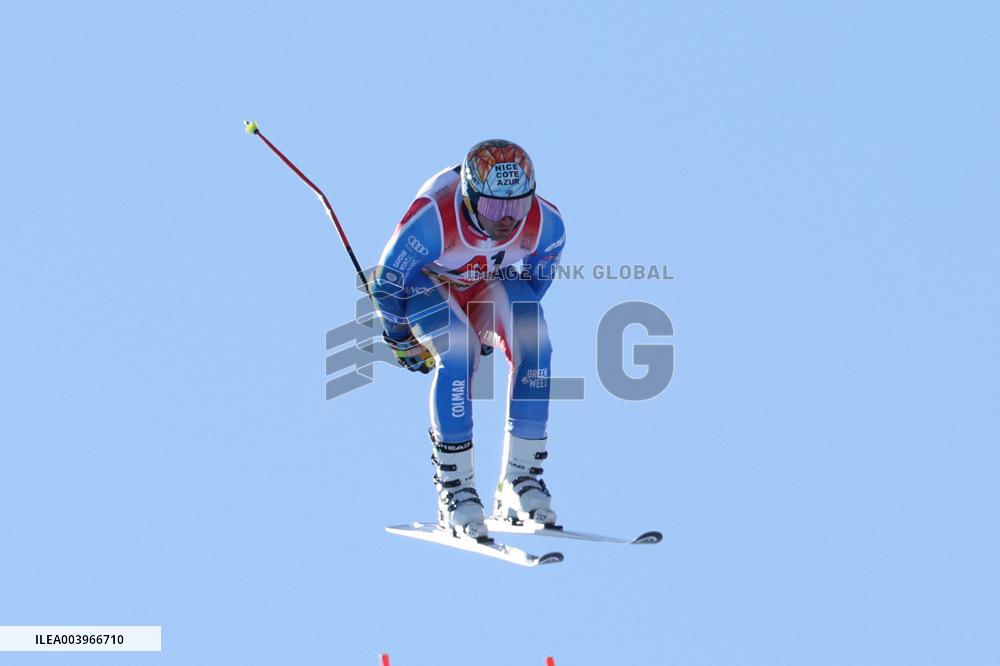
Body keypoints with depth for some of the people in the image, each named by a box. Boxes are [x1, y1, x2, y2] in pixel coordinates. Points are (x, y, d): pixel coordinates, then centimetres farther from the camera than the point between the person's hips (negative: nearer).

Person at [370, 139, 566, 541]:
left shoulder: (546, 225, -28)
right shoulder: (434, 218, -39)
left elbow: (536, 282, -4)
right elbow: (386, 281, -21)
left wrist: (497, 328, 5)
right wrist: (402, 339, -6)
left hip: (492, 281, 3)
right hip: (426, 280, -3)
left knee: (534, 349, -23)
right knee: (457, 354, -30)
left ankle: (519, 482, -14)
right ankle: (454, 489, -20)